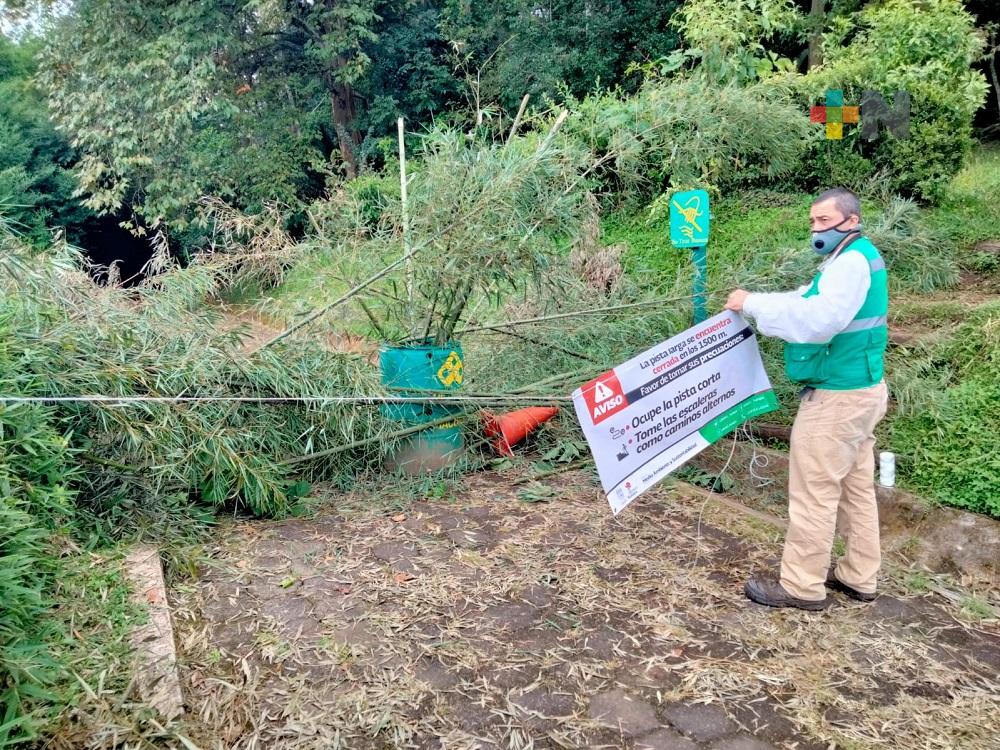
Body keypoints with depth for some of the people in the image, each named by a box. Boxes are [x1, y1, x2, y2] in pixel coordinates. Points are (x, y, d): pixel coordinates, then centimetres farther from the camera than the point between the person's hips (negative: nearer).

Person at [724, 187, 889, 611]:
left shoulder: (852, 261, -19)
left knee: (814, 492, -2)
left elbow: (819, 319, -32)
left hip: (837, 397, -11)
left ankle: (802, 587, 9)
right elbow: (810, 301, 11)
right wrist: (757, 303, -3)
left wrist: (754, 305, -26)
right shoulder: (854, 259, 15)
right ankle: (858, 577, 28)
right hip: (857, 390, 11)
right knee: (856, 487, 16)